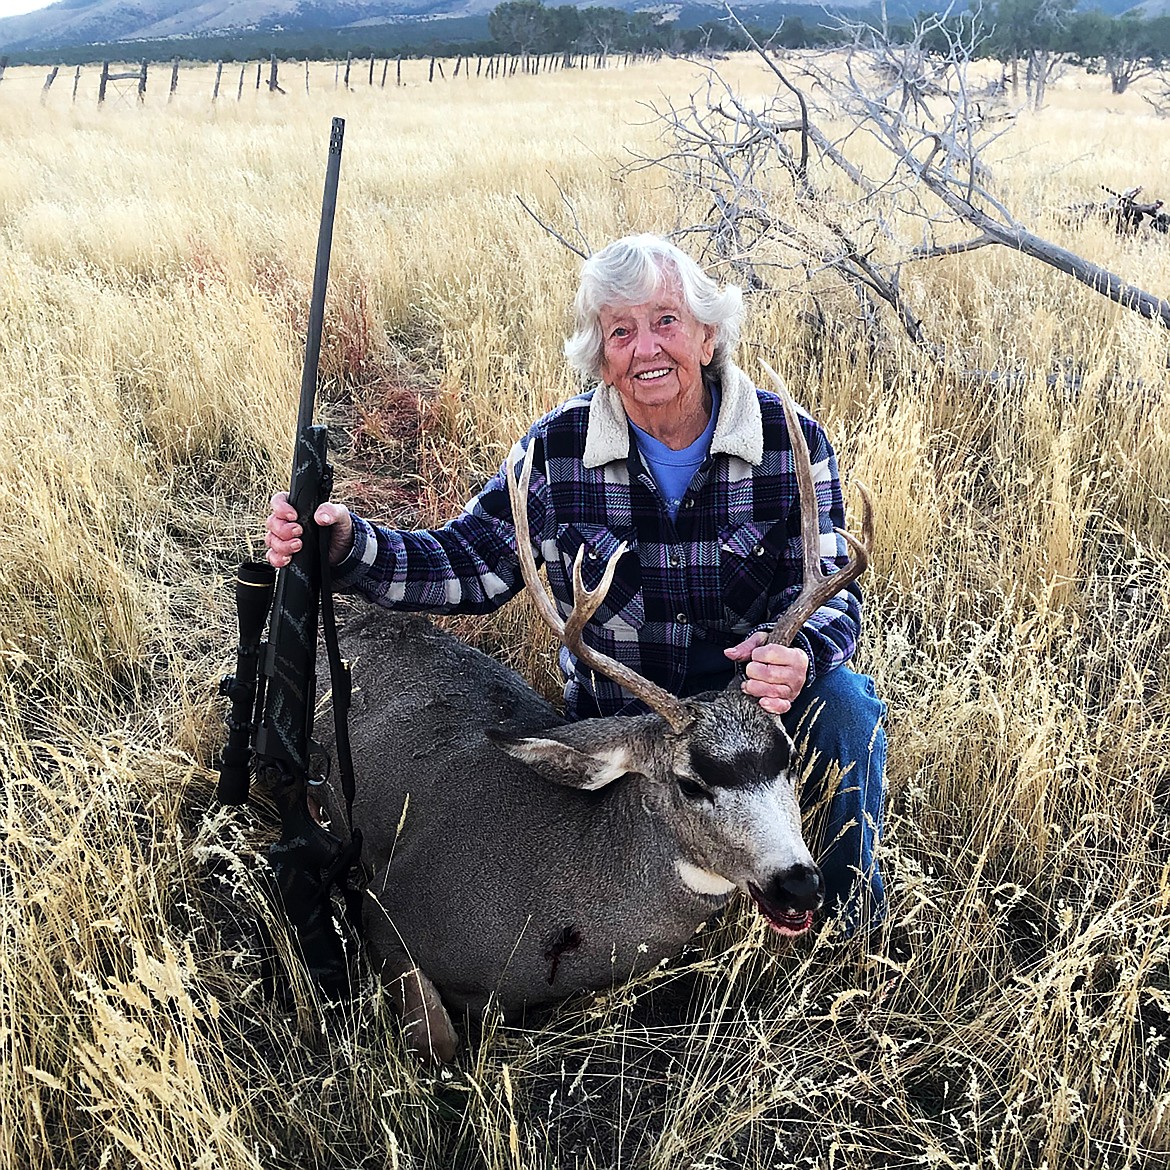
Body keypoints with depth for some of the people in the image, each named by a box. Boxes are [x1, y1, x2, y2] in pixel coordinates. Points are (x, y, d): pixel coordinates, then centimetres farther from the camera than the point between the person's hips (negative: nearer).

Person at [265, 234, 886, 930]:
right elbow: (468, 566, -6)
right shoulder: (557, 450, -9)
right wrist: (346, 546, -25)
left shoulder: (791, 441, -11)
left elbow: (830, 589, -12)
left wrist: (797, 656, -37)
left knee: (843, 700, -30)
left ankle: (857, 927, -3)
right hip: (611, 720, 0)